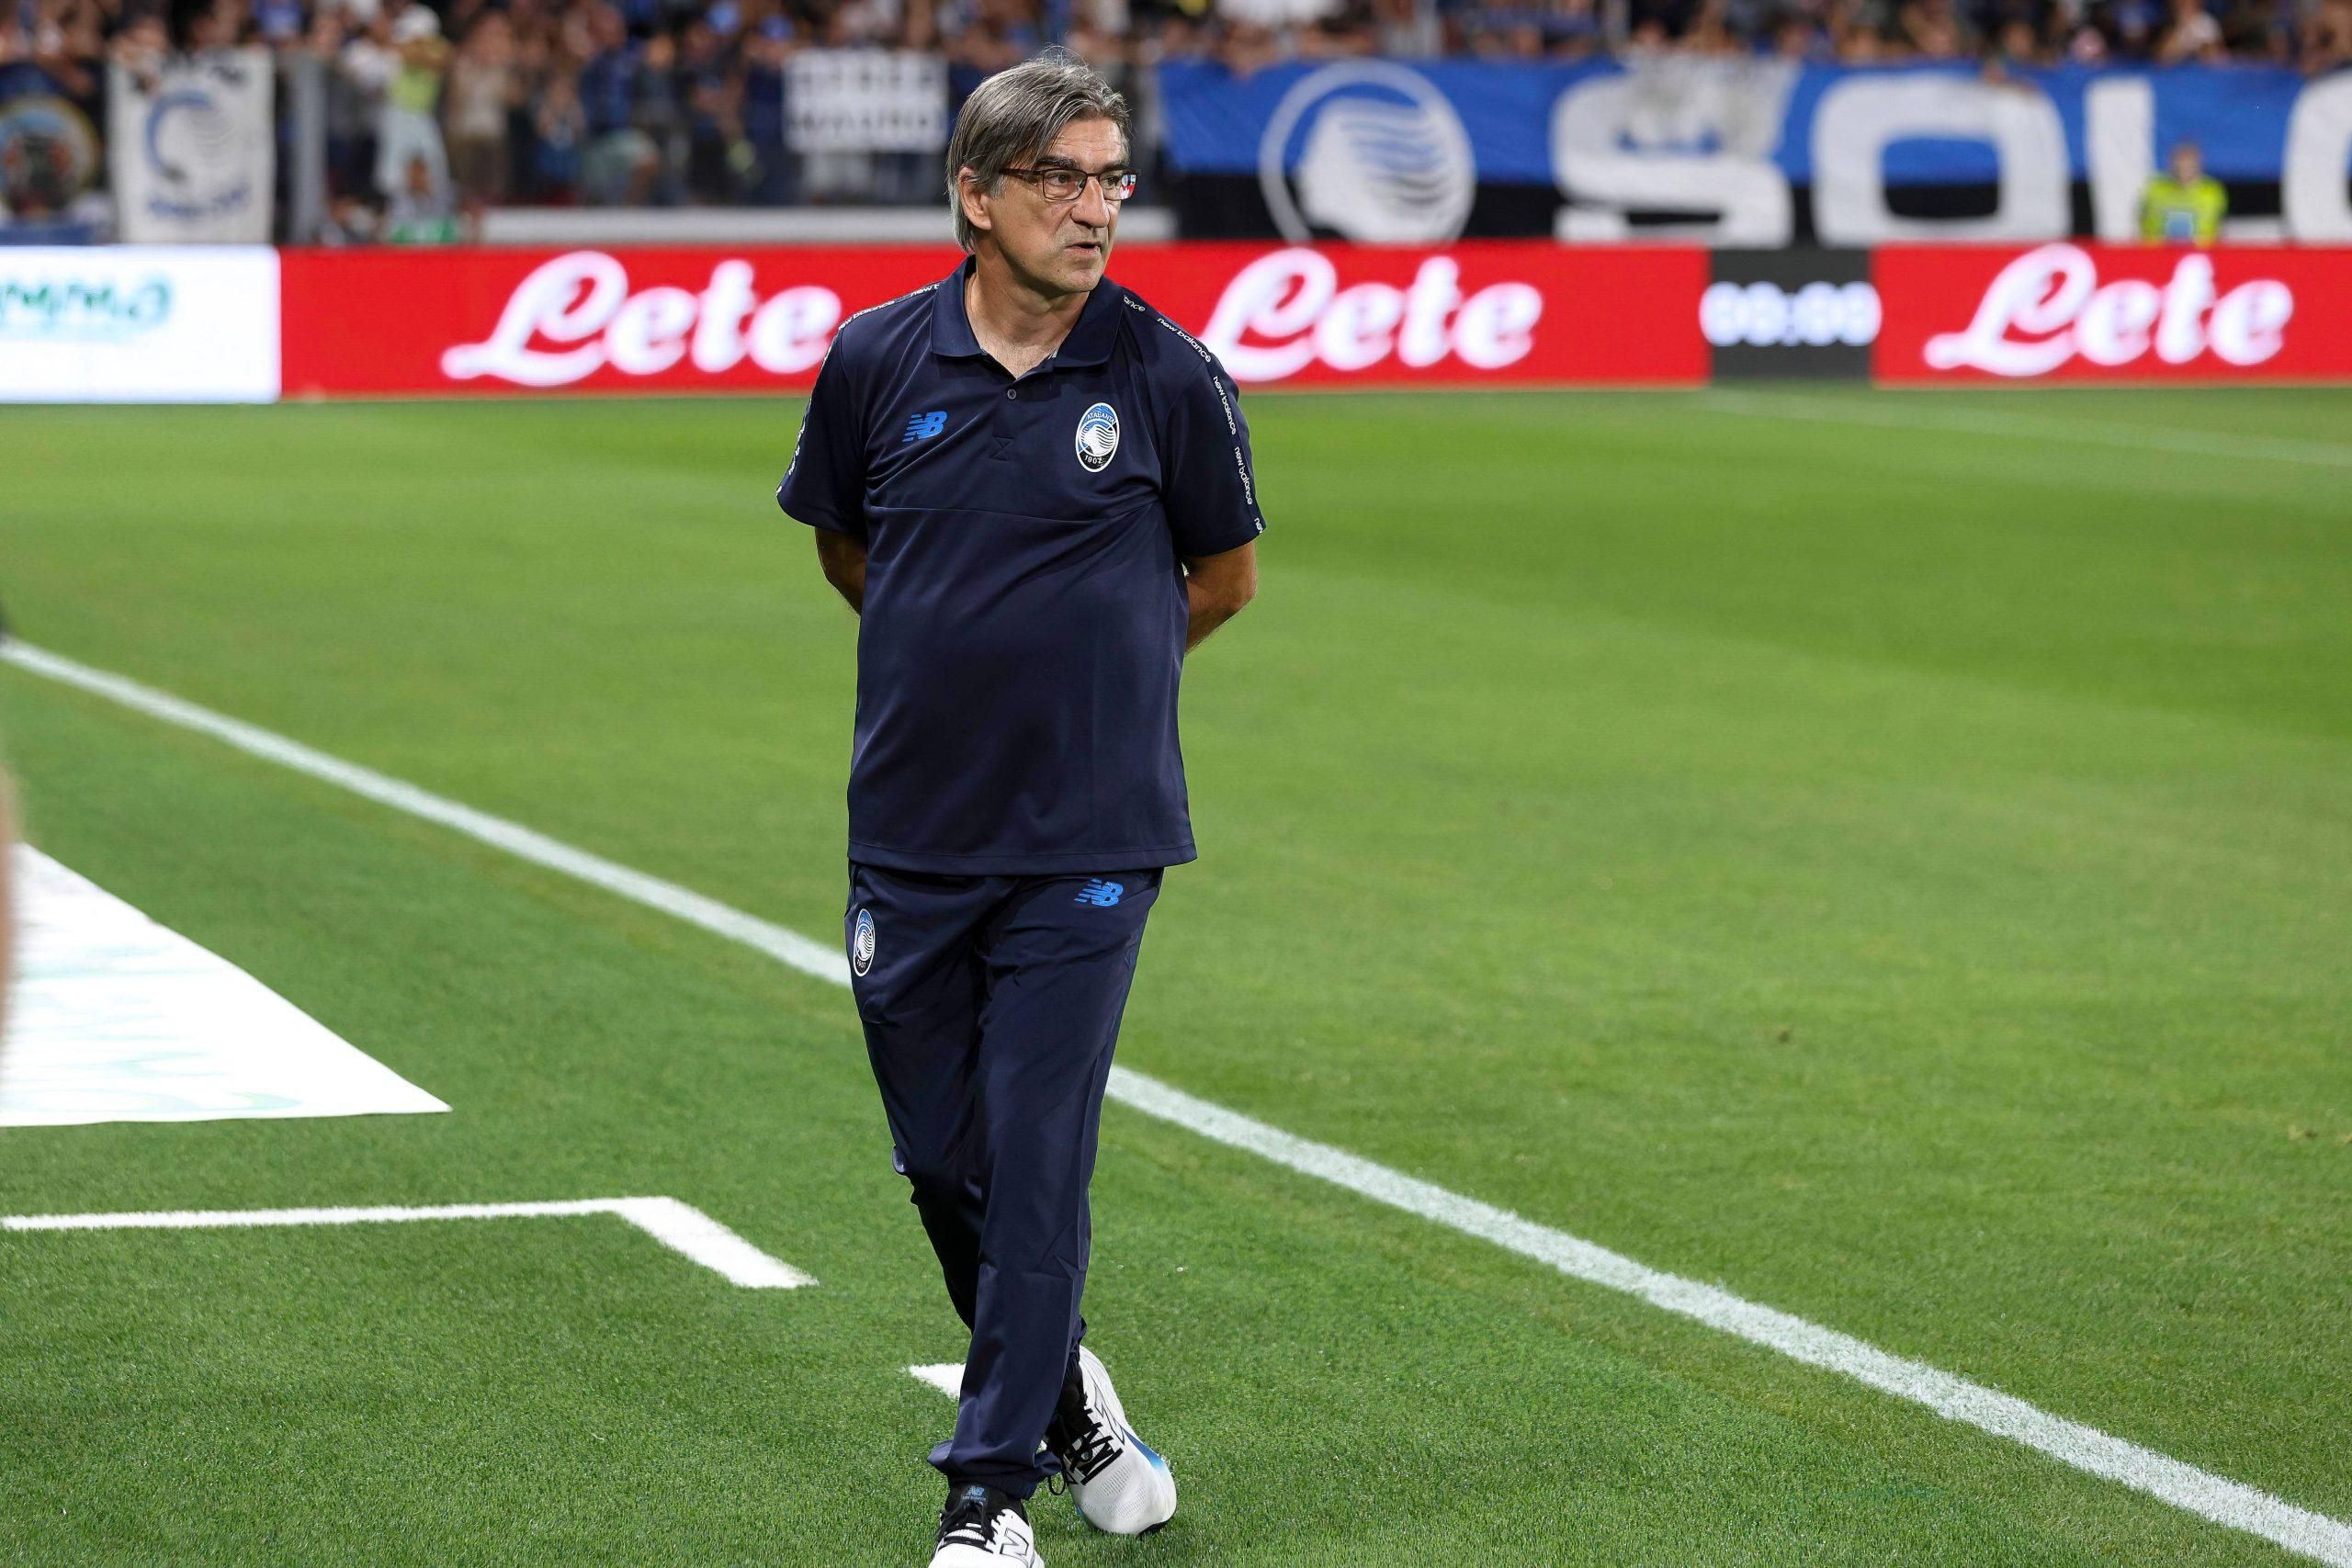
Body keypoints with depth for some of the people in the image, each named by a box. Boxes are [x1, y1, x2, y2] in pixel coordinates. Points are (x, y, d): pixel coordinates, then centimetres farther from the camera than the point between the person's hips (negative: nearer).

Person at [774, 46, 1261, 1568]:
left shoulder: (1168, 375, -7)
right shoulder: (878, 362, -2)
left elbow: (1224, 577, 9)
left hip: (1087, 848, -3)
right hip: (912, 836, 3)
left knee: (1037, 1167, -4)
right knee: (942, 1160, 10)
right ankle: (1068, 1402, 34)